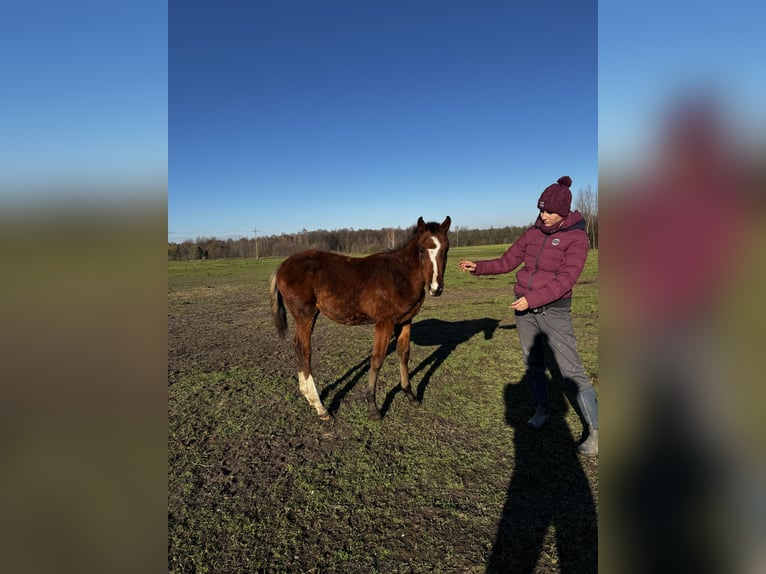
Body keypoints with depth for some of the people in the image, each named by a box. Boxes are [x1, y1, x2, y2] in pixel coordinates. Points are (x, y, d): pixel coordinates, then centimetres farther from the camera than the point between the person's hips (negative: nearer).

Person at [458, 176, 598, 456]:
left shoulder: (577, 237, -10)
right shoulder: (534, 232, 6)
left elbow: (565, 280, -20)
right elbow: (507, 261, 10)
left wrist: (532, 298, -26)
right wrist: (477, 267, -1)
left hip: (554, 309, -5)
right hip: (524, 308, 6)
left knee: (571, 369, -5)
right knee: (533, 363, 15)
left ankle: (595, 430, 5)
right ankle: (542, 410, 34)